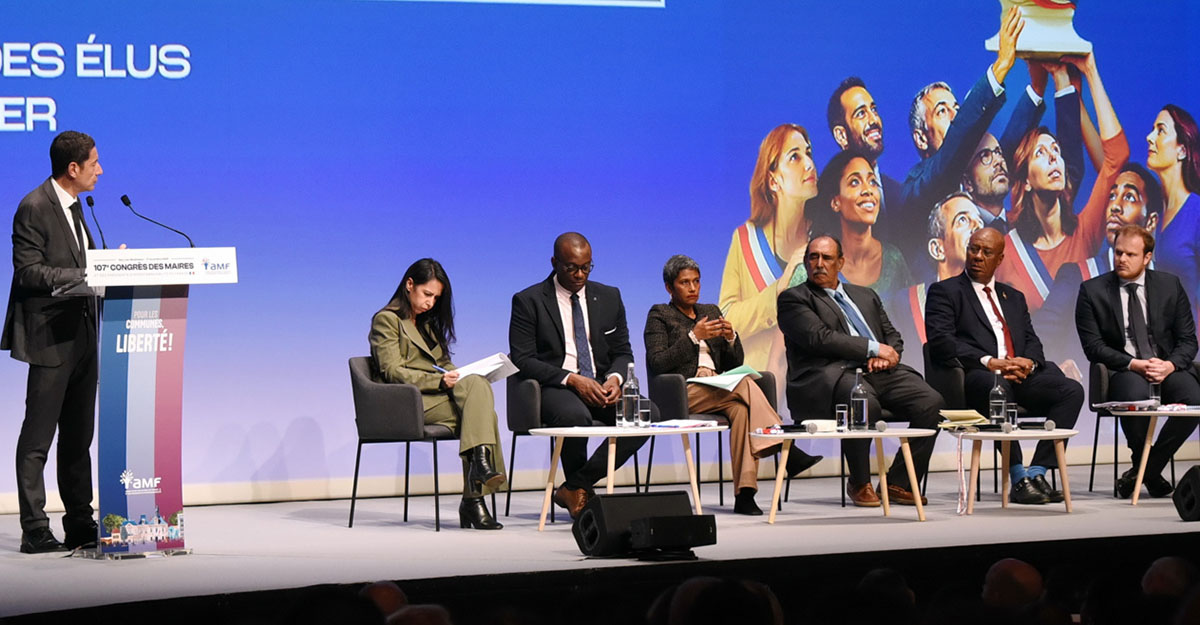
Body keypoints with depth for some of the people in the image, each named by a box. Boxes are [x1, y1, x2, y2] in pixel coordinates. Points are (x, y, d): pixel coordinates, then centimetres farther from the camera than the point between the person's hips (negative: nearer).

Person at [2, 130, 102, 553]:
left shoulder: (73, 205, 14)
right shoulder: (34, 208, -13)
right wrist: (86, 274, -22)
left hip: (82, 335, 9)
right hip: (51, 337, -9)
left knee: (78, 436, 12)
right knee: (38, 438, -3)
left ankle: (80, 524, 18)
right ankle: (34, 530, -1)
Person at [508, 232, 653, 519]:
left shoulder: (609, 297, 13)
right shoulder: (528, 301, -1)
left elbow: (623, 353, 15)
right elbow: (522, 360, -8)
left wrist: (615, 378, -10)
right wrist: (571, 380, -20)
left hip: (601, 385, 5)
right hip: (554, 388, -5)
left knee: (648, 413, -24)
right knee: (575, 415, -40)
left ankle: (575, 485, -16)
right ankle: (579, 493, -9)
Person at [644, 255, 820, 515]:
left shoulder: (711, 311, 24)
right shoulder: (659, 315, 9)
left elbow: (734, 363, 19)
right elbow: (656, 364, -6)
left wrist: (731, 338, -3)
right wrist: (693, 337, -14)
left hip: (717, 390, 4)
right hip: (683, 393, -4)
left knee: (741, 408, -32)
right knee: (746, 386, -30)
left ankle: (745, 493, -41)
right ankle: (785, 450, -31)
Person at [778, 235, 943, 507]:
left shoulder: (866, 296, 28)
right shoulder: (793, 299, 7)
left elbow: (893, 336, 25)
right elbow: (819, 338, -8)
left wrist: (886, 355, -1)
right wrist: (874, 348, -9)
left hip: (877, 372, 6)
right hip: (830, 375, -6)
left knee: (931, 402, -18)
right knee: (865, 403, -38)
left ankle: (899, 483, -9)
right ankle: (859, 484, -15)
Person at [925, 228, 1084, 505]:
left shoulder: (1013, 297, 28)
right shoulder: (944, 292, 10)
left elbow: (1032, 342, 19)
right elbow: (940, 340, -6)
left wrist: (1029, 362, -7)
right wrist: (988, 362, -17)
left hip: (1020, 377, 6)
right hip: (977, 376, -6)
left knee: (1072, 390, -20)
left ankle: (1037, 472, -21)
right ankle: (1018, 479, -33)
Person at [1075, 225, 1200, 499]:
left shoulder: (1170, 286, 9)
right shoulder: (1092, 291, 2)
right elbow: (1093, 346, -3)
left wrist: (1170, 365, -14)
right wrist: (1134, 364, -17)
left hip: (1168, 367, 3)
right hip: (1122, 371, -2)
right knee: (1136, 395, -38)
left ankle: (1145, 470, -11)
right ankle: (1150, 471, -10)